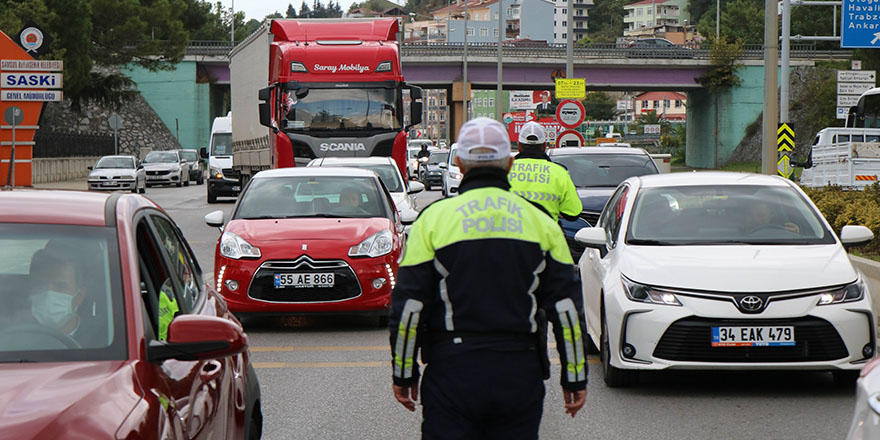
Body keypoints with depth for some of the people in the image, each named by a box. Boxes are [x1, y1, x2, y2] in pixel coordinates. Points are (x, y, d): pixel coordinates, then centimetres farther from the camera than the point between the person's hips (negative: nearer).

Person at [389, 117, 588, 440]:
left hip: (452, 370, -2)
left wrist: (403, 375, 6)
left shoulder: (434, 219, -1)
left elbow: (409, 307, -3)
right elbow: (566, 308, 4)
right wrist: (575, 378, 10)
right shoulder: (541, 222, 5)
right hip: (521, 374, 2)